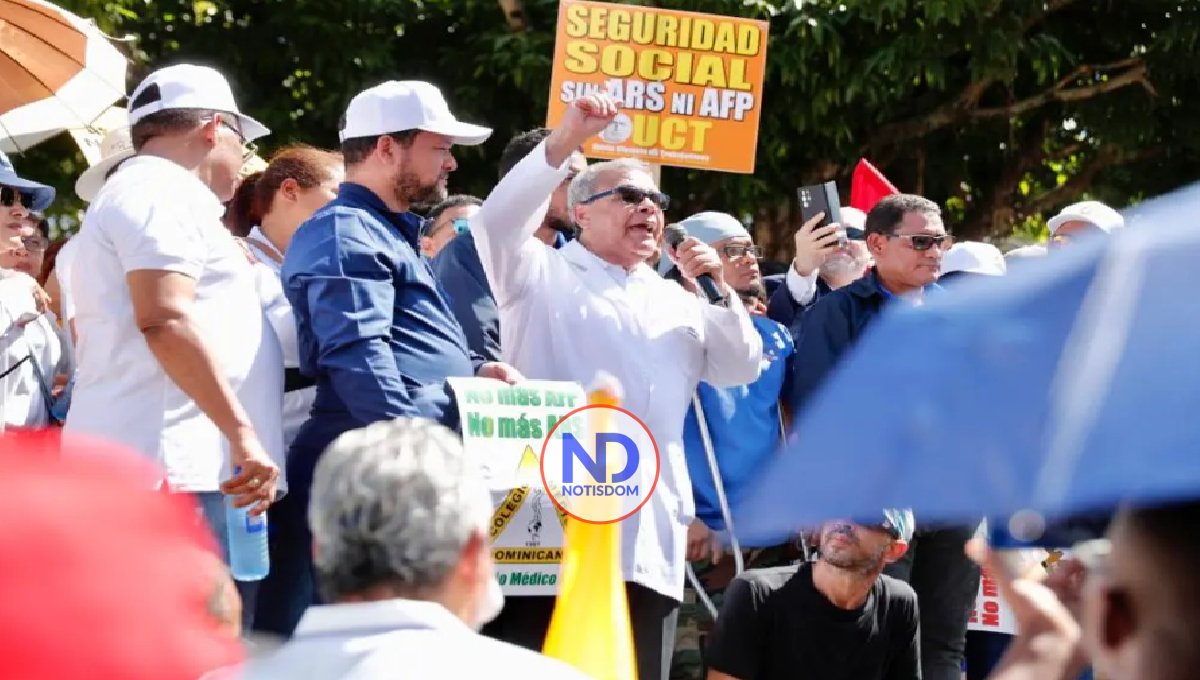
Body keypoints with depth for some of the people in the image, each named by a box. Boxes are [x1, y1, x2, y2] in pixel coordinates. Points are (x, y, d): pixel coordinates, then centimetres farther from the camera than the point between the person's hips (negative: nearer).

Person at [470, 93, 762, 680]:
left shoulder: (675, 301, 23)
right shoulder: (543, 274, 8)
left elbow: (740, 370, 19)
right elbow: (497, 221, -11)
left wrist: (719, 291, 4)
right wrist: (566, 140, -20)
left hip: (650, 531, 5)